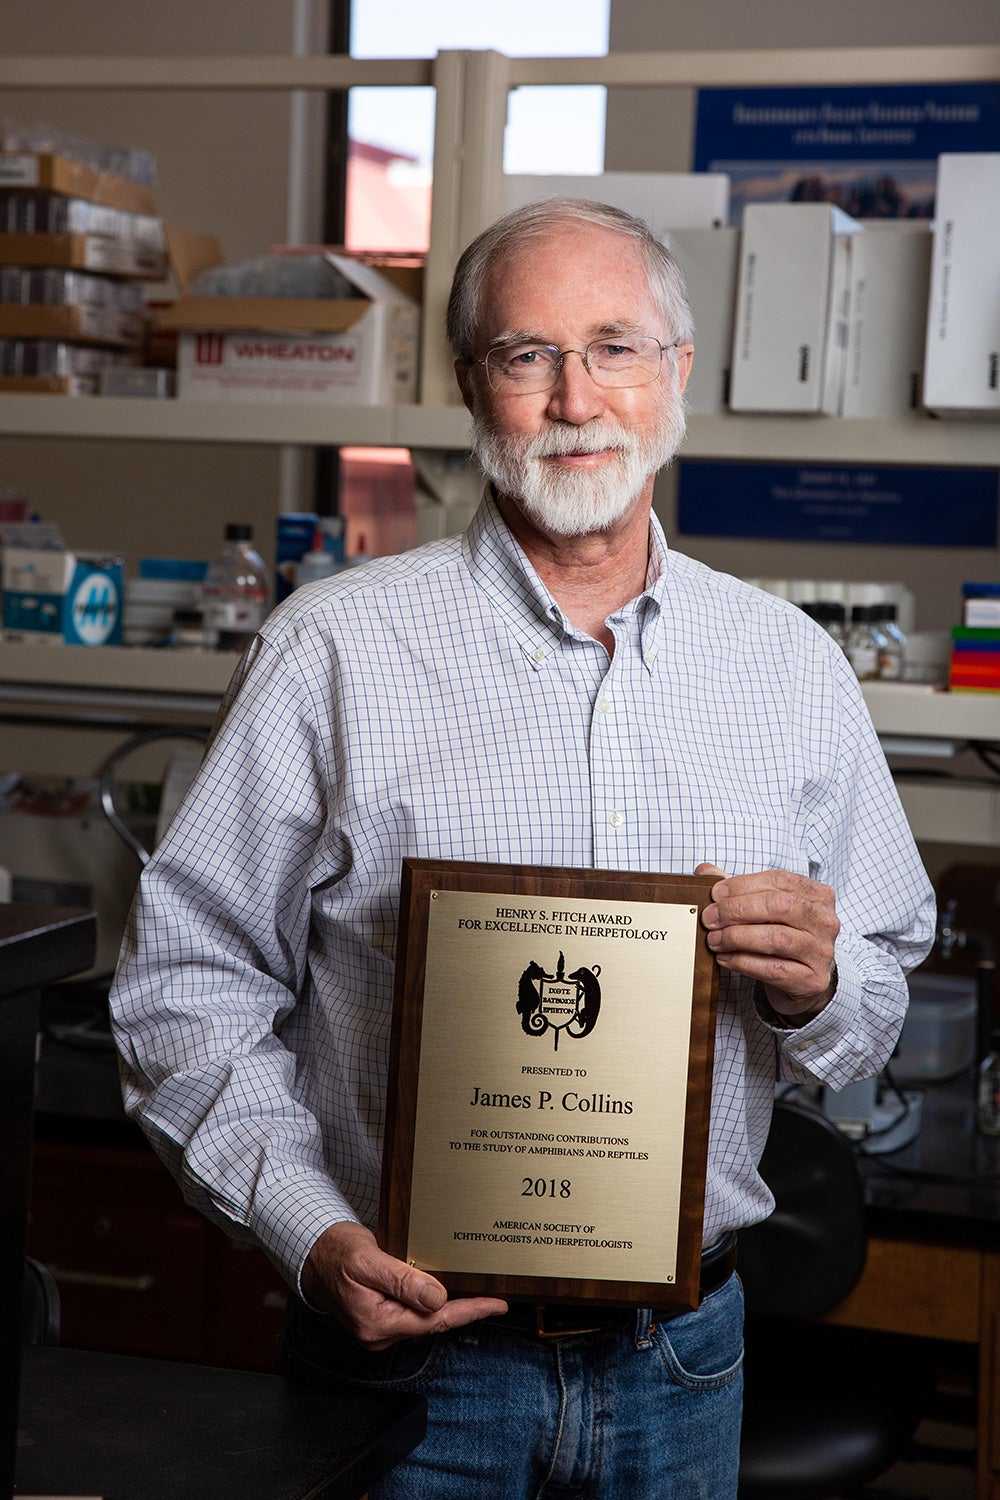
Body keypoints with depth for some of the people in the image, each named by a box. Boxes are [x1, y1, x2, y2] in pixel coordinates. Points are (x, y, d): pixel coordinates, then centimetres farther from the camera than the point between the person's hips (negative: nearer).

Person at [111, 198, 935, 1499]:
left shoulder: (794, 667, 4)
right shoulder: (333, 652, -6)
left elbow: (878, 1006, 10)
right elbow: (187, 982, -5)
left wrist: (814, 987, -12)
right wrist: (315, 1235, -17)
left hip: (678, 1354, 3)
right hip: (410, 1335, -2)